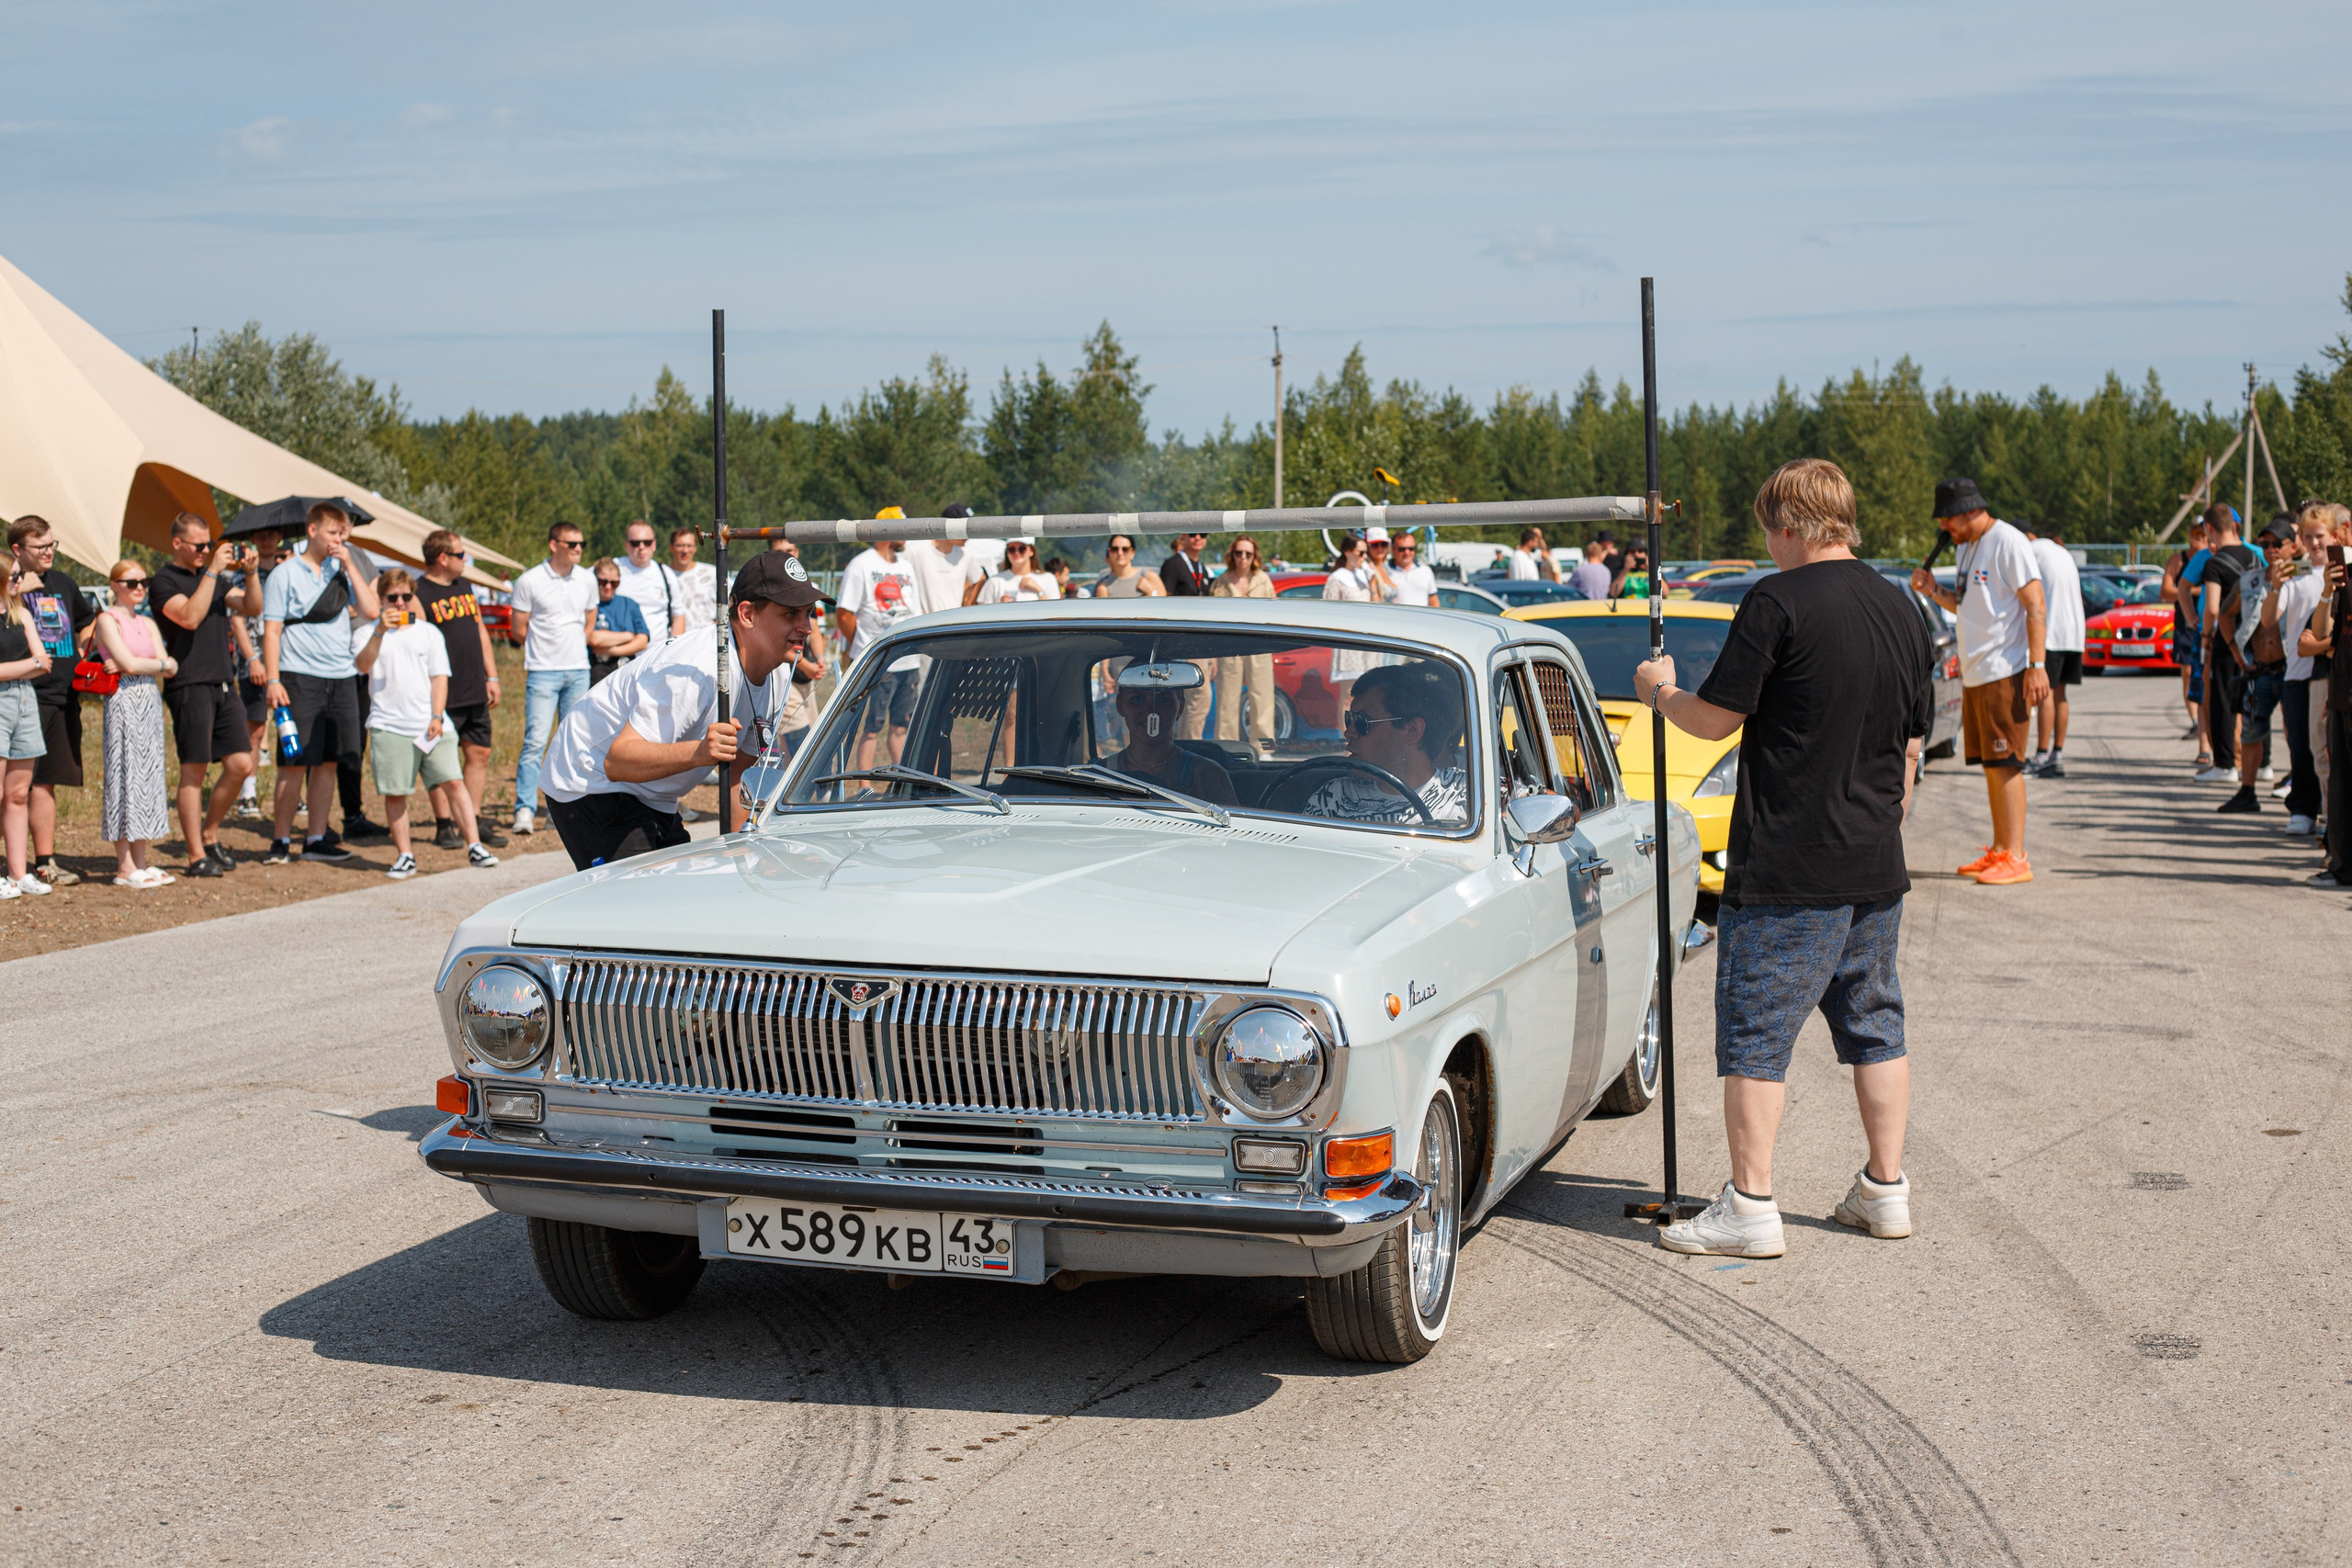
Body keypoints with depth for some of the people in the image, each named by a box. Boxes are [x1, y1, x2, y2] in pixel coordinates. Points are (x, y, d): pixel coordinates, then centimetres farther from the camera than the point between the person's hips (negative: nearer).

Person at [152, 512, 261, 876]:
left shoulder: (213, 576, 18)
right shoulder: (164, 581, -4)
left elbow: (252, 606, 13)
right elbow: (190, 616, -19)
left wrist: (250, 571, -2)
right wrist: (212, 571, -18)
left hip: (224, 683, 7)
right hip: (190, 685, -7)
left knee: (240, 764, 4)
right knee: (194, 769, -3)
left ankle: (210, 834, 22)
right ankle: (196, 856, 2)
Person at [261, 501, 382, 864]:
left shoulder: (341, 572, 13)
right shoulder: (286, 574, -1)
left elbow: (370, 611, 2)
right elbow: (271, 630, -4)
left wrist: (349, 566, -1)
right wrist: (272, 679, -12)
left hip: (340, 677, 5)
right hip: (300, 679, -5)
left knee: (327, 761, 7)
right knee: (295, 763, -4)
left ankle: (316, 838, 13)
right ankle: (281, 840, 5)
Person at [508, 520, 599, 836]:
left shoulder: (587, 580, 7)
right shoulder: (529, 581, -6)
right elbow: (520, 629, 0)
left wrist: (573, 647, 12)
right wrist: (547, 646, 7)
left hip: (578, 671, 5)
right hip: (543, 671, -5)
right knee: (535, 741, -12)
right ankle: (525, 810, -10)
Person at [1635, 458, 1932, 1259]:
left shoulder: (1779, 601, -13)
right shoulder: (1900, 608, 9)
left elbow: (1715, 719, -11)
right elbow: (1911, 746, 15)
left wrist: (1659, 689, 9)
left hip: (1785, 870, -7)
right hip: (1875, 867, 7)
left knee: (1755, 1033, -1)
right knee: (1875, 1024, 16)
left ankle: (1750, 1207, 0)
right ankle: (1885, 1190, 21)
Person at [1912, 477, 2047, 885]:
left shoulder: (2008, 543, -12)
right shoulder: (1965, 548, 16)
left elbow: (2035, 606, -15)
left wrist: (2037, 665, -20)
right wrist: (1935, 591, 7)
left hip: (2004, 673, -9)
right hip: (1974, 675, 9)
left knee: (2005, 763, -9)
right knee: (1989, 764, 11)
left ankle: (2016, 857, -7)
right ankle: (1998, 851, 17)